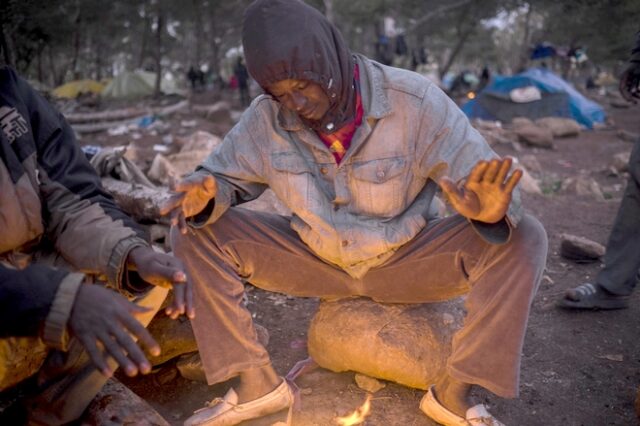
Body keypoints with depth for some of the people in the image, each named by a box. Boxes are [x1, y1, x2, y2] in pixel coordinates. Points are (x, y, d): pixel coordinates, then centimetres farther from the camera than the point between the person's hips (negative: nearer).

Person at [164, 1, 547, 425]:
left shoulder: (414, 100, -23)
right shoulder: (266, 118, -14)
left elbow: (483, 180, -22)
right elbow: (225, 175, -2)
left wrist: (490, 208, -48)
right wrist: (206, 195, -28)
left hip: (406, 258, -1)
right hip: (316, 258, 2)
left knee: (522, 239, -26)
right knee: (196, 231, -15)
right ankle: (258, 384, -9)